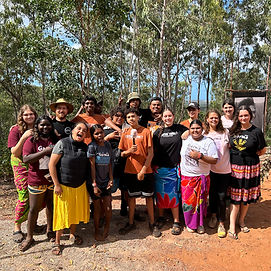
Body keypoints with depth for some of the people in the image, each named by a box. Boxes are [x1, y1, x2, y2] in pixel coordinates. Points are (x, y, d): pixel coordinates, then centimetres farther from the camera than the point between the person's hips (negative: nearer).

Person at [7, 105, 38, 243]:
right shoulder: (16, 130, -4)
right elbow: (15, 153, -9)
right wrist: (23, 137, -20)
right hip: (21, 165, -4)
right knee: (24, 198, -7)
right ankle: (17, 228, 13)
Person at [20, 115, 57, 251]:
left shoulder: (55, 140, 3)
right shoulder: (31, 141, -7)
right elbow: (26, 159, -19)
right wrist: (45, 151, -24)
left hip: (53, 179, 3)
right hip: (37, 181, -3)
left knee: (51, 206, 16)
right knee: (34, 209, 7)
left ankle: (49, 230, 36)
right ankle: (29, 237, 23)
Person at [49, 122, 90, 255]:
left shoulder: (85, 147, 3)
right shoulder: (62, 143, -12)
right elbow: (52, 165, -13)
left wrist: (87, 182, 6)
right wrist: (56, 184, -14)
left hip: (80, 186, 5)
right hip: (64, 186, -5)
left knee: (76, 211, 16)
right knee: (62, 213, 4)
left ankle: (72, 234, 38)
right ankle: (57, 242, 21)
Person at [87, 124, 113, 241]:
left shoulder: (107, 145, 3)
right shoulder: (92, 146, -12)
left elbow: (109, 163, 8)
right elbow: (92, 166, -14)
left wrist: (111, 179, 1)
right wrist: (94, 184, -14)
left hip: (105, 181, 4)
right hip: (95, 182, -4)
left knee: (108, 207, 7)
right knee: (97, 207, 8)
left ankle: (106, 229, 30)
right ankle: (97, 231, 27)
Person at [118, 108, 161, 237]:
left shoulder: (146, 131, -5)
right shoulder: (125, 134, 6)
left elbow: (150, 153, -8)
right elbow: (122, 154, 10)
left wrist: (143, 170, -12)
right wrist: (129, 151, -12)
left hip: (145, 170, -3)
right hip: (130, 170, 3)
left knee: (149, 197, 6)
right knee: (131, 196, 12)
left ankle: (152, 224, 22)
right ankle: (131, 223, 27)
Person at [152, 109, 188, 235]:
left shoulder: (180, 128, 1)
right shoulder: (158, 132, 4)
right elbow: (153, 150, 6)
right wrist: (154, 165, 0)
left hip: (174, 168, -1)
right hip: (160, 168, 2)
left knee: (173, 195, 1)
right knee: (160, 194, 9)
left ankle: (176, 222, 14)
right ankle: (161, 217, 28)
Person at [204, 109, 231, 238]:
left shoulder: (225, 132, 1)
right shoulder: (204, 134, 0)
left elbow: (230, 148, 10)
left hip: (224, 169, 0)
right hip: (211, 169, 1)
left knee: (222, 196, 2)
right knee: (212, 194, 12)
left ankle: (221, 223, 19)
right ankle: (213, 215, 36)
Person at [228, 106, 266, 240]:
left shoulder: (256, 131, -5)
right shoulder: (232, 130, 4)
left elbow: (262, 150, 2)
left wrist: (249, 156, -2)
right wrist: (236, 156, 2)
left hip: (250, 168, -1)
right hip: (234, 167, 1)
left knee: (247, 196, 11)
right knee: (234, 197, 2)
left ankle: (241, 221, 31)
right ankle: (232, 226, 9)